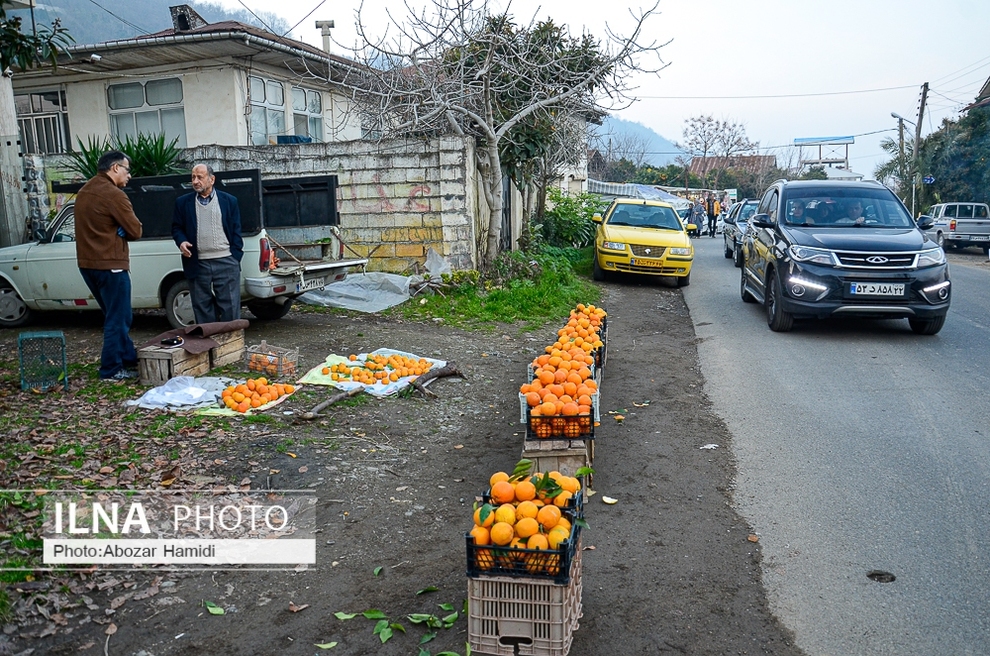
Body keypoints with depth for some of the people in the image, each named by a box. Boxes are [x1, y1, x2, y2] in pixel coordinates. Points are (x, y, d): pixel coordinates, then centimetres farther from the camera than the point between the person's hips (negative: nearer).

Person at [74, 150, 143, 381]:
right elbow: (135, 230, -13)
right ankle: (112, 370, 6)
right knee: (117, 319, 0)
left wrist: (115, 229, 5)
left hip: (87, 263, 9)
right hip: (109, 265, -9)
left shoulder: (84, 192, 14)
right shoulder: (113, 194, -15)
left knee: (117, 316, 19)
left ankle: (128, 360, 27)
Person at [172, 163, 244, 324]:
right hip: (198, 264, 1)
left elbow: (236, 231, 6)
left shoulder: (229, 201, 7)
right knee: (202, 309, 6)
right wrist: (181, 241, -8)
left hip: (226, 262, -1)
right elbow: (176, 228, 14)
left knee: (230, 308, 1)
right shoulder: (183, 202, 10)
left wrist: (236, 256, -2)